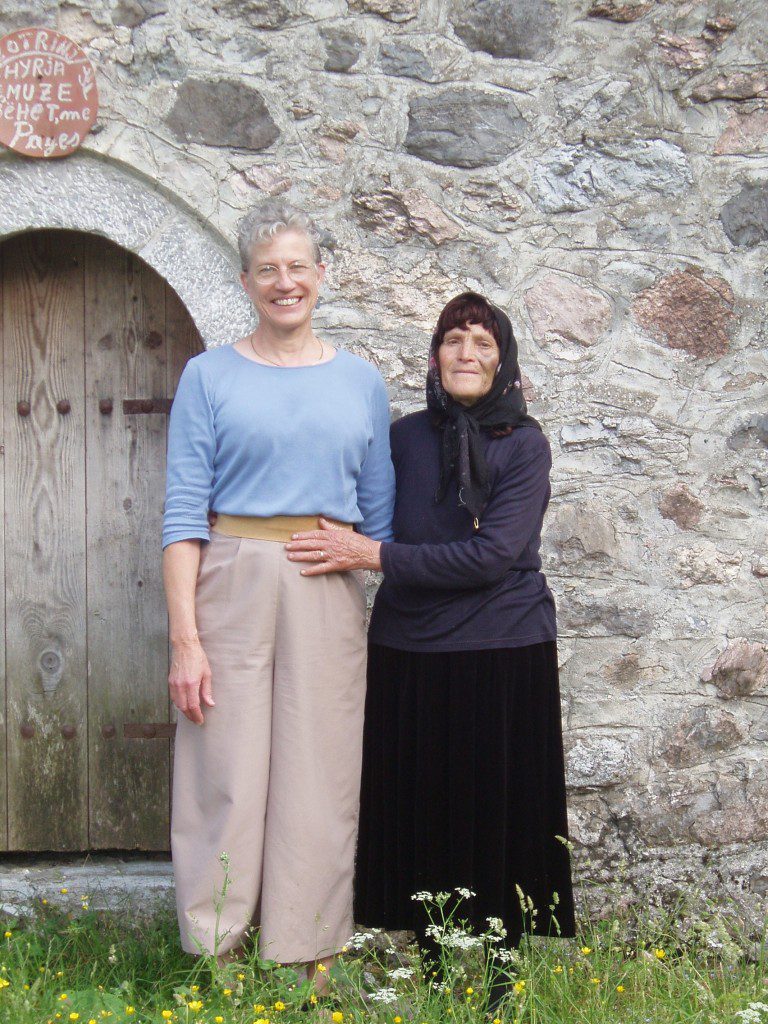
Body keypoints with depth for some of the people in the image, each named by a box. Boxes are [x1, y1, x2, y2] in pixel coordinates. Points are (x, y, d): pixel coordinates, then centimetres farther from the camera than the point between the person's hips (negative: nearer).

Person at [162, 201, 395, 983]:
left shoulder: (361, 382, 11)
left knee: (319, 782, 5)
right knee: (226, 776, 0)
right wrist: (184, 636, -11)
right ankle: (218, 958, 14)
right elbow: (184, 513, -3)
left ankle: (310, 962, 17)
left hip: (329, 596, 2)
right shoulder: (210, 376, 4)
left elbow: (380, 516, 14)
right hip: (232, 587, -2)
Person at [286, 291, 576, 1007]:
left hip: (502, 656, -3)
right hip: (409, 653, 3)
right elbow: (372, 524, 14)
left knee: (494, 819, 3)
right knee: (418, 817, 7)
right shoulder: (405, 438, 6)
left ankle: (491, 981, 17)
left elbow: (493, 555, -15)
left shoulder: (524, 444, -4)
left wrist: (372, 555, -17)